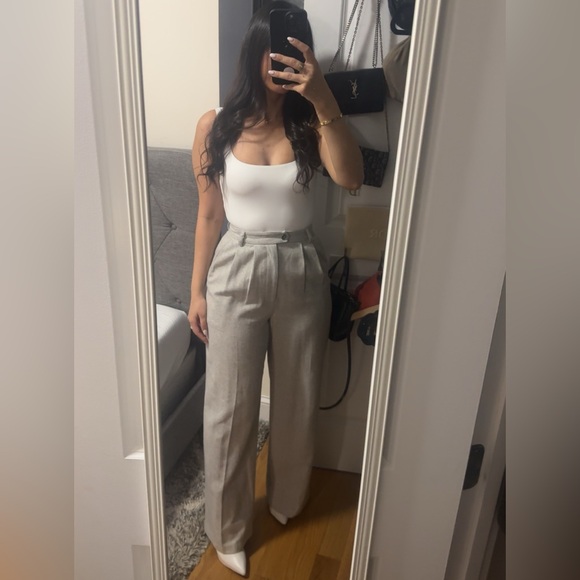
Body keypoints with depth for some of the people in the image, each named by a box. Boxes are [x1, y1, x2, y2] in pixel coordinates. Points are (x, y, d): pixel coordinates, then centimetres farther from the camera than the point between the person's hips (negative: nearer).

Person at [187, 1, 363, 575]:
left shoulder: (310, 123, -2)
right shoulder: (216, 125, -4)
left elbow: (350, 178, -21)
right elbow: (209, 213, 1)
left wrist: (323, 100, -30)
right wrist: (197, 289, 2)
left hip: (301, 273, 2)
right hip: (237, 273, -1)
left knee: (297, 399, 16)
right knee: (230, 408, 7)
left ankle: (287, 500, 45)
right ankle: (228, 527, 31)